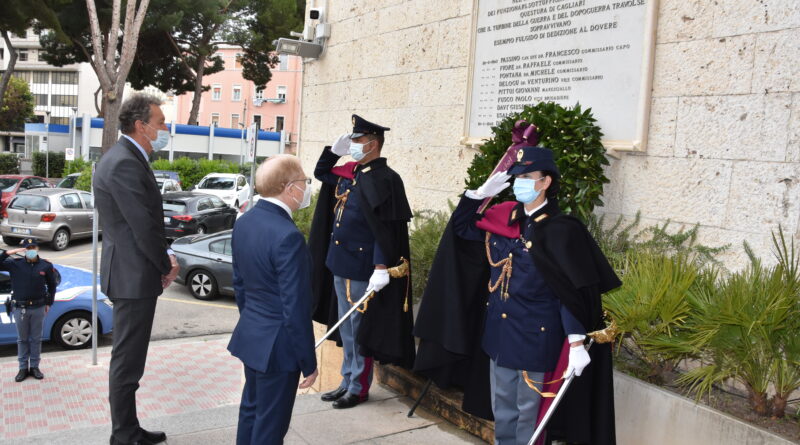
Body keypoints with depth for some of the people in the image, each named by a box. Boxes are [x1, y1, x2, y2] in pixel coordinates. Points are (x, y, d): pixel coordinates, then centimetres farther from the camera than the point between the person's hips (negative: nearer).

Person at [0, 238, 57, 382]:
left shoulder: (46, 265, -3)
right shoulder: (15, 264, -5)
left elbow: (52, 285, 8)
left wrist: (49, 302, 8)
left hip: (39, 308, 0)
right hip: (20, 308, 0)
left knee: (36, 339, 10)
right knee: (22, 339, 10)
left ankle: (35, 367, 21)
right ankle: (23, 368, 20)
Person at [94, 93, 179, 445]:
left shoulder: (126, 157, 12)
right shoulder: (125, 163, -21)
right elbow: (144, 226, -22)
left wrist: (165, 254, 6)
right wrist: (166, 266, -8)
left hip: (131, 272, 11)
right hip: (134, 276, -11)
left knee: (128, 357, 18)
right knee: (128, 359, 0)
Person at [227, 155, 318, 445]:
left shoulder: (244, 222, 1)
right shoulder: (288, 236, -26)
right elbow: (296, 309, -23)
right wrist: (308, 362, -13)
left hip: (250, 335, 9)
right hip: (277, 345, -8)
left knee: (251, 409, 23)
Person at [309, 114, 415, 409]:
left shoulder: (384, 179, -16)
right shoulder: (350, 173, 9)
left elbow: (385, 228, -20)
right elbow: (320, 173, 26)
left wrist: (381, 268, -23)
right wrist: (334, 150, 9)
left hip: (363, 268, -8)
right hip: (340, 263, 9)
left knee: (361, 329, 4)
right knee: (345, 328, 17)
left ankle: (359, 388, 18)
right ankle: (347, 381, 30)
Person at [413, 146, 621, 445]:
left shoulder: (561, 230, -14)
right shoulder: (503, 219, 3)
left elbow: (573, 293, -16)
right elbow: (461, 227, 16)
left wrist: (577, 344, -23)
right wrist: (482, 192, 1)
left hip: (536, 338, -6)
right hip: (499, 333, 6)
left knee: (529, 414, 8)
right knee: (501, 410, 18)